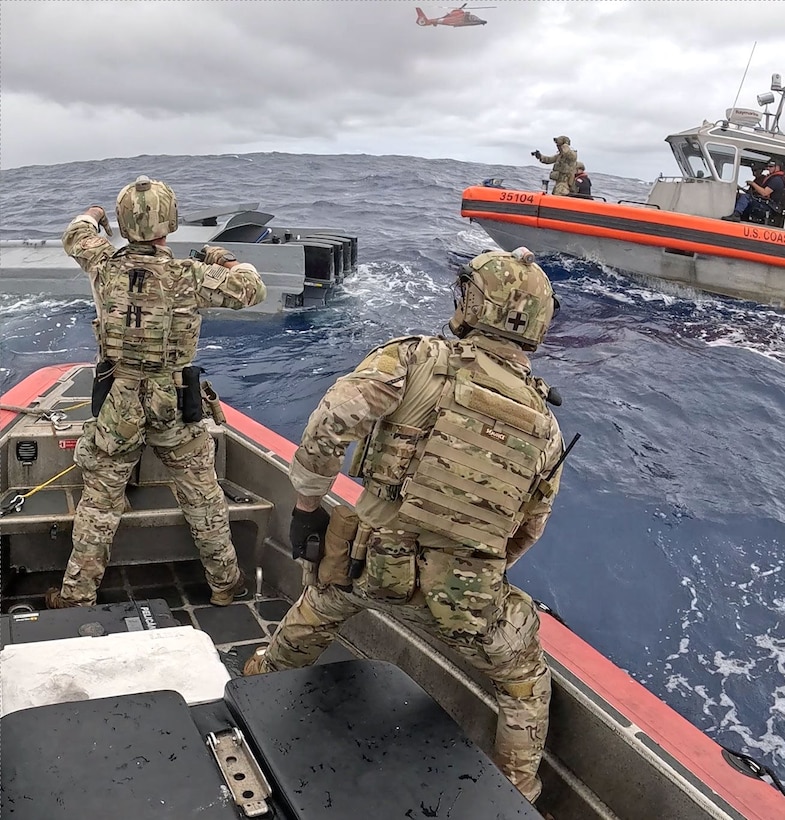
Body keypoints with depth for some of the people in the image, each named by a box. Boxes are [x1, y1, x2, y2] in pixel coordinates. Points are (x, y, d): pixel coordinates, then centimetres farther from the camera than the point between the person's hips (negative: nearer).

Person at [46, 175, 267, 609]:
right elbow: (252, 289, -2)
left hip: (115, 407, 2)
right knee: (203, 498, 14)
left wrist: (91, 214, 42)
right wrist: (225, 261, 17)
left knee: (98, 503, 12)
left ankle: (77, 595, 23)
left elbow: (75, 236, 19)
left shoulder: (105, 265, -4)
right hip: (176, 409, -1)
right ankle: (225, 581, 27)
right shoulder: (190, 276, -12)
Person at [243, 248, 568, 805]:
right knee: (525, 680, 29)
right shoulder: (546, 426, 1)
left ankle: (265, 678, 61)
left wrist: (308, 505, -4)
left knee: (321, 601, 36)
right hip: (464, 599, 0)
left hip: (370, 564, 1)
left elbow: (327, 425, -20)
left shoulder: (418, 360, -10)